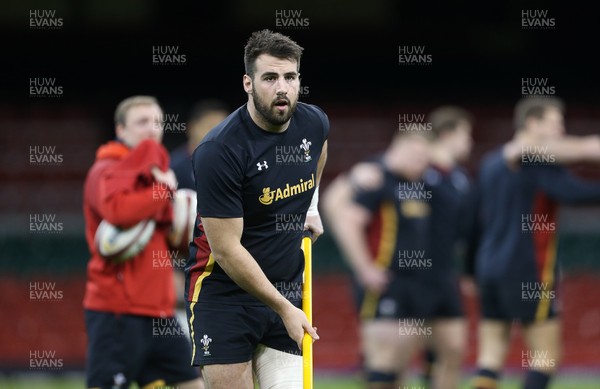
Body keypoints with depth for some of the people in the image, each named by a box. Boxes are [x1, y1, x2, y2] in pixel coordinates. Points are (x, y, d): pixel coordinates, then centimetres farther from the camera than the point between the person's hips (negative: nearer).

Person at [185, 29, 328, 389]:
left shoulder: (315, 123, -2)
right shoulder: (219, 150, -21)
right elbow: (227, 250, -20)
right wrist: (284, 308, -20)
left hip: (288, 289, 5)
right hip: (224, 292, -5)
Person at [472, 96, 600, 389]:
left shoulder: (491, 161, 16)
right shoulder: (537, 160, -10)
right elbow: (571, 191, -26)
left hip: (488, 266, 8)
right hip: (528, 272, -8)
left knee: (492, 351, 5)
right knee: (546, 354, -2)